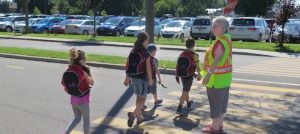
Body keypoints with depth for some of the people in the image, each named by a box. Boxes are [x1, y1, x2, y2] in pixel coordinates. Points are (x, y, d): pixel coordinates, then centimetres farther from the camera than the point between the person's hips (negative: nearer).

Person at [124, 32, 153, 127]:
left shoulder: (133, 51, 5)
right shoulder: (146, 53, -13)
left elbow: (128, 65, 6)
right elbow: (148, 68, -13)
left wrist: (127, 77, 12)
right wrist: (150, 79, -2)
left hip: (133, 77, 7)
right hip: (142, 78, -6)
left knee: (138, 97, 20)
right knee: (142, 99, 2)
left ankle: (139, 117, 28)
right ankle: (133, 115, -18)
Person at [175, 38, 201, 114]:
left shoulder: (182, 54, 2)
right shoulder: (194, 55, -12)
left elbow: (178, 65, 2)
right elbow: (197, 67, -8)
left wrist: (177, 76, 10)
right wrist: (199, 75, 7)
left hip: (182, 75, 6)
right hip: (189, 76, -6)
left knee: (186, 90, 23)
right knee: (185, 92, -4)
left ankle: (188, 103, 42)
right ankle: (179, 108, -9)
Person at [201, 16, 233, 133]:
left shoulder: (220, 42, -22)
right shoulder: (226, 39, 10)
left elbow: (217, 60, -30)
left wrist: (208, 74, -31)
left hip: (217, 78, -10)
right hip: (224, 77, 10)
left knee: (215, 103, 1)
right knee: (221, 102, 17)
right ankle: (219, 124, 29)